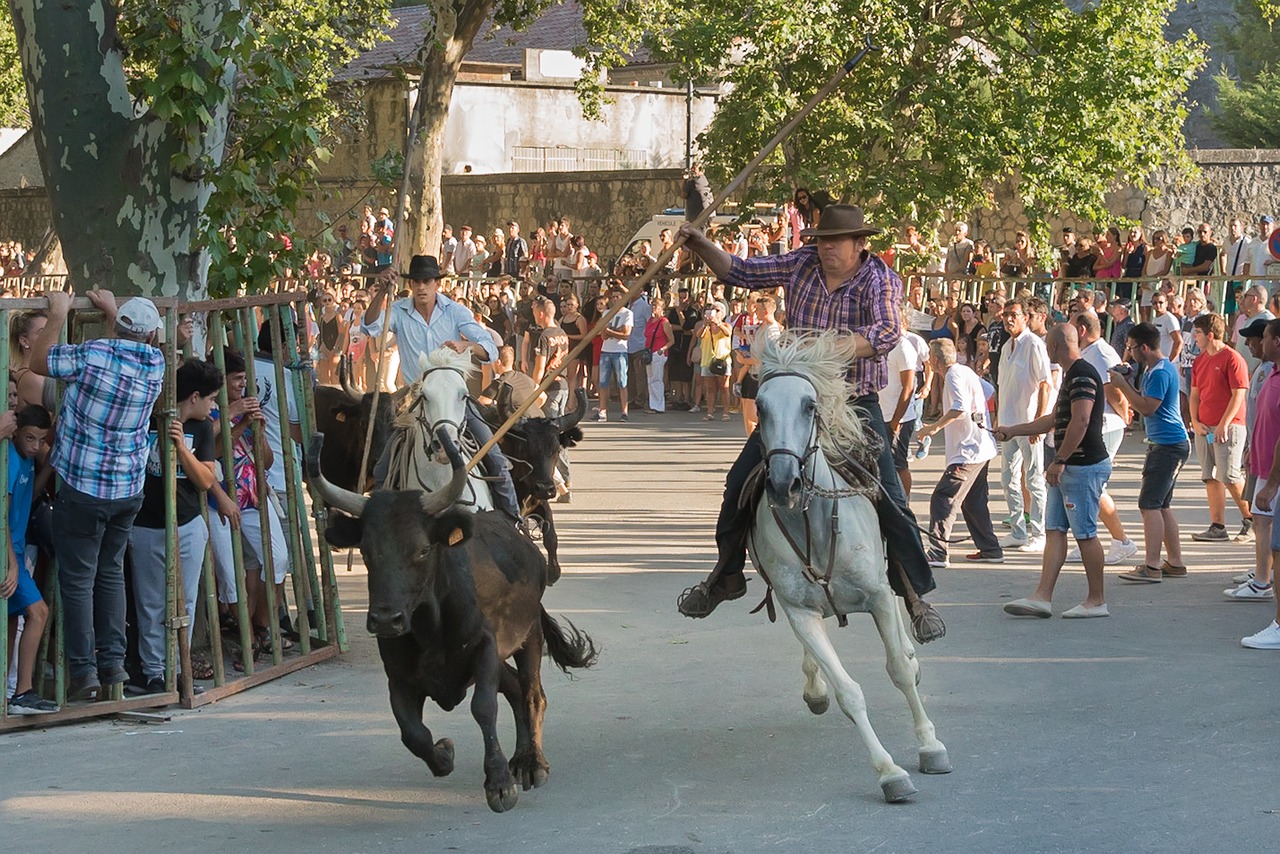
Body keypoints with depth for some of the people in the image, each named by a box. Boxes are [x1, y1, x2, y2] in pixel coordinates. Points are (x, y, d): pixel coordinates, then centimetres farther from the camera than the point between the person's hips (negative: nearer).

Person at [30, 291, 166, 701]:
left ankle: (84, 671, 0)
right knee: (111, 573, 18)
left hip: (84, 489, -5)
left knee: (78, 580, 2)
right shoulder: (155, 363, -1)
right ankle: (113, 663, 17)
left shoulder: (91, 355, -17)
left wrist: (58, 315, 5)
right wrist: (111, 309, 30)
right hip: (129, 489, 5)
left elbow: (39, 362, -4)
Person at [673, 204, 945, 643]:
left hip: (856, 405, -4)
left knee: (889, 501, -11)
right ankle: (727, 574, 23)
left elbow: (887, 333, -29)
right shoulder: (803, 263, 1)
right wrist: (701, 246, -8)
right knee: (741, 481, 3)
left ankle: (916, 596, 1)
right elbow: (740, 273, 7)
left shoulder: (880, 280, -12)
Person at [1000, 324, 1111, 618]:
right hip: (1069, 468, 11)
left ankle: (1096, 601, 2)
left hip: (1084, 466, -11)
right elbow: (1055, 420, 30)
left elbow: (1080, 421, -25)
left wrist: (1059, 461, -22)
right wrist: (1012, 431, 35)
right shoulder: (1071, 375, 19)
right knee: (1054, 530, 6)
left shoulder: (1082, 375, -15)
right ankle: (1042, 597, 5)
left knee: (1085, 533, -5)